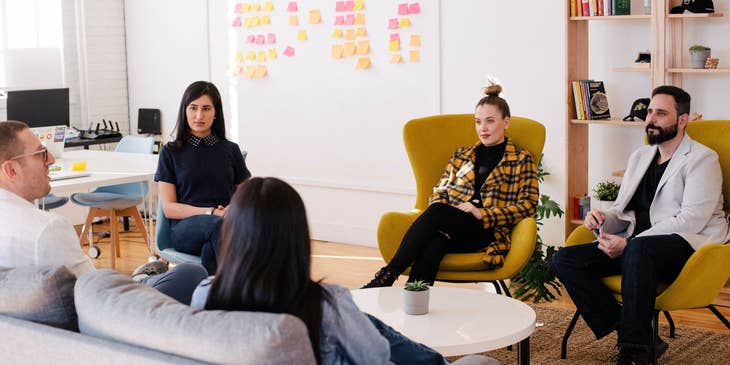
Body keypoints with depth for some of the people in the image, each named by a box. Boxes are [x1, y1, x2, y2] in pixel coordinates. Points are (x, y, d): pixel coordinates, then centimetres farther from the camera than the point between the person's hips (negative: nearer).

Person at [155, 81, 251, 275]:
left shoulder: (231, 150, 18)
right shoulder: (171, 152, 11)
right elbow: (169, 208, 4)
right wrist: (211, 213, -10)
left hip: (228, 225, 2)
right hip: (185, 227, -2)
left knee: (210, 250, -38)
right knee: (216, 225, -39)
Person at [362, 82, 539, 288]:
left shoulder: (521, 160, 14)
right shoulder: (461, 155, 27)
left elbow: (527, 205, 2)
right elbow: (439, 192, 20)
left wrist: (482, 214, -11)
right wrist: (441, 221, -4)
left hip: (488, 232, -3)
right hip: (450, 229, 4)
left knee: (436, 212, -35)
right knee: (432, 246, -37)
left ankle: (388, 275, -38)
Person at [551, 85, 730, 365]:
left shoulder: (702, 159, -2)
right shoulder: (640, 156, 22)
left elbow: (691, 219, -15)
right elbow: (622, 209, 23)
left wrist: (628, 243, -20)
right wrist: (602, 219, -3)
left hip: (688, 246, -7)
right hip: (633, 246, 8)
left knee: (638, 250, -41)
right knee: (564, 260, -13)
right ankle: (640, 337, -18)